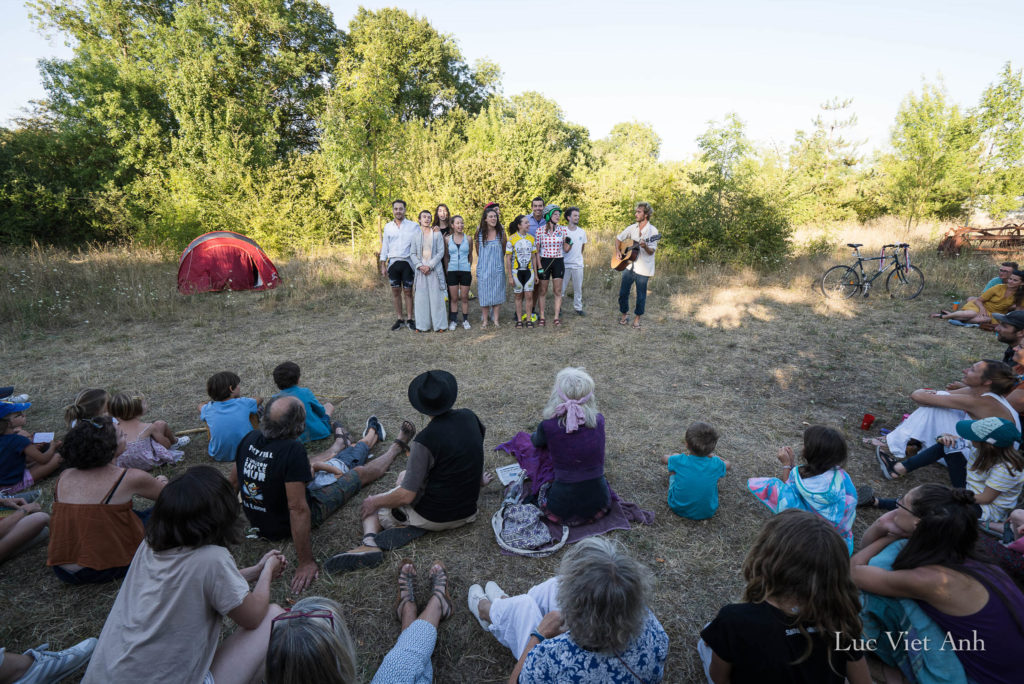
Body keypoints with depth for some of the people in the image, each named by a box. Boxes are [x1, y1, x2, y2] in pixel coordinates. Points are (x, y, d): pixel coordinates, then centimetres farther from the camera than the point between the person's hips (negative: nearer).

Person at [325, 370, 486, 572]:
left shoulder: (425, 440, -26)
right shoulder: (469, 417, -7)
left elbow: (405, 496, -21)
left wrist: (375, 502, -4)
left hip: (433, 516, -6)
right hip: (467, 511, 6)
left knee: (371, 507, 17)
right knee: (403, 475, 26)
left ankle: (369, 542, -11)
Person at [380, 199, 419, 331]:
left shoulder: (413, 226, -1)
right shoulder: (388, 227, 9)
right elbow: (385, 246, 12)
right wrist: (383, 265, 8)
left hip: (407, 263, -3)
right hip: (393, 263, 3)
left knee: (408, 291, 3)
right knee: (396, 291, 7)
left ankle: (409, 319, 11)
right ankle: (400, 319, 15)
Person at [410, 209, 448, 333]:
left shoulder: (437, 233, 5)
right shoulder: (416, 234, 9)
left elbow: (441, 252, -2)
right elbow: (412, 253, 6)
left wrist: (430, 266, -11)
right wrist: (420, 266, -10)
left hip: (434, 269, -2)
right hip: (421, 270, 2)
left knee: (436, 296, -3)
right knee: (421, 297, 2)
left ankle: (439, 324, 4)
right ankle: (423, 325, 8)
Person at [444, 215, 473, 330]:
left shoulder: (468, 239, 3)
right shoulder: (447, 239, 2)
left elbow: (470, 255, 12)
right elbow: (446, 256, 8)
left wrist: (470, 269, 8)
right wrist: (446, 272, 4)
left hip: (465, 271, 0)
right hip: (452, 271, 0)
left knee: (464, 297, 4)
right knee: (453, 298, 4)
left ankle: (465, 320, 14)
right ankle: (453, 320, 13)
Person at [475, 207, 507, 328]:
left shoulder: (501, 232, 0)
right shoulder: (480, 232, 0)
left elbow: (504, 250, 10)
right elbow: (478, 250, 12)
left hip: (498, 268, 0)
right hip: (483, 268, 0)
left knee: (497, 294, 2)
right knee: (484, 294, 2)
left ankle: (495, 319, 12)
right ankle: (484, 320, 11)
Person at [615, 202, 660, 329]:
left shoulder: (653, 231, -8)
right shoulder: (632, 228, 5)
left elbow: (651, 251, -14)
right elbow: (618, 238, 17)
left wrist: (645, 246, -35)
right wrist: (618, 251, 0)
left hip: (643, 269, -4)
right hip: (628, 266, 4)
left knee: (641, 295, 5)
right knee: (623, 292, 6)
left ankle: (637, 318, 21)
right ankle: (625, 314, 25)